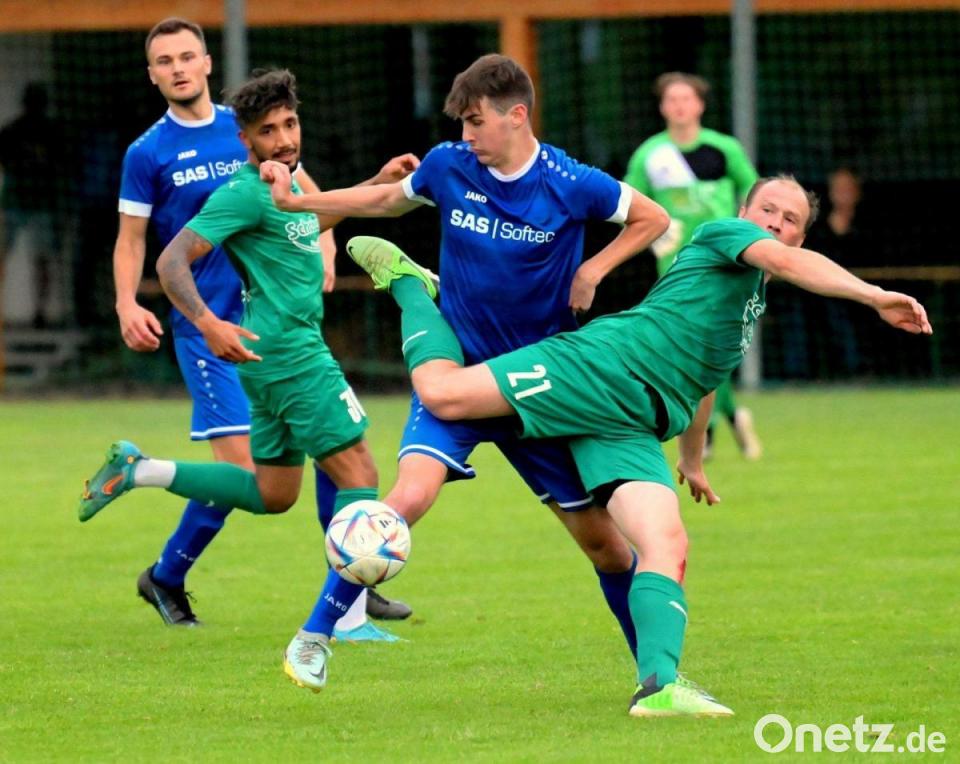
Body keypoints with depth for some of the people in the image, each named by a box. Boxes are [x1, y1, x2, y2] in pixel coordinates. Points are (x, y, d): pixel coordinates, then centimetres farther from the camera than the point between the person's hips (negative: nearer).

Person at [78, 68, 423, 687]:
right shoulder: (246, 192, -15)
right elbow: (173, 260, -20)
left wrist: (377, 183, 31)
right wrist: (208, 323, -34)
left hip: (278, 356, 10)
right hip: (291, 352, -10)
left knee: (272, 494, 20)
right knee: (360, 480, -13)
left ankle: (138, 472, 18)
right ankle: (314, 639, -18)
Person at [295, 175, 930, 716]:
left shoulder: (753, 297, 30)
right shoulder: (723, 235, 3)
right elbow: (789, 262, -19)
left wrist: (693, 460, 55)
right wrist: (876, 296, -27)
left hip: (632, 430, 8)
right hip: (603, 369, -8)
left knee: (669, 547, -14)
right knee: (443, 391, -17)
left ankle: (658, 685, -28)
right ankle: (407, 282, 11)